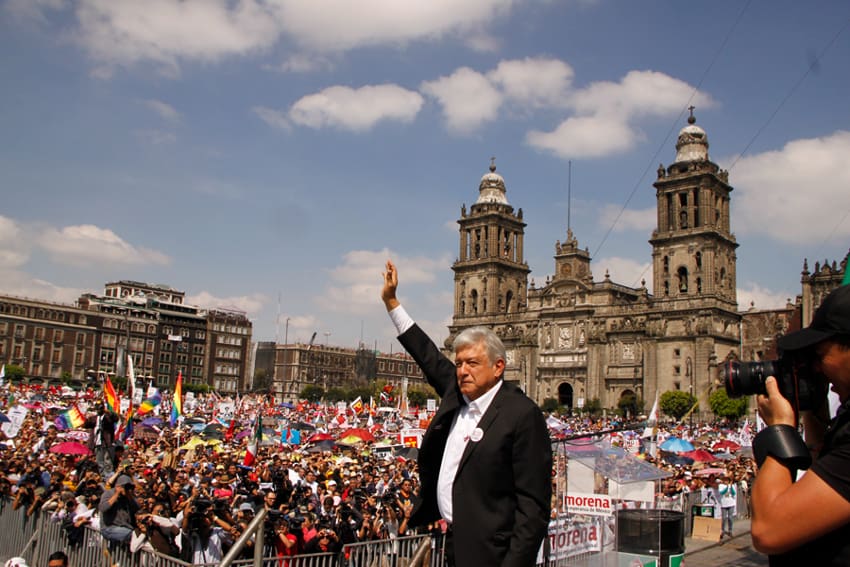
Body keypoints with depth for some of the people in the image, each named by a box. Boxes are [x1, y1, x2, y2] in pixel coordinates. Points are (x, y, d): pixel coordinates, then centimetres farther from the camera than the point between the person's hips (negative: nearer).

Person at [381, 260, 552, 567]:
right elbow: (429, 356, 18)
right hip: (455, 541, 7)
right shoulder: (457, 393, 4)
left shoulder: (522, 414, -16)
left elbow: (533, 505, -17)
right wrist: (391, 301, 22)